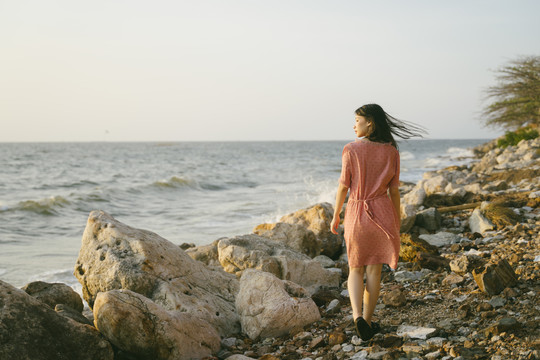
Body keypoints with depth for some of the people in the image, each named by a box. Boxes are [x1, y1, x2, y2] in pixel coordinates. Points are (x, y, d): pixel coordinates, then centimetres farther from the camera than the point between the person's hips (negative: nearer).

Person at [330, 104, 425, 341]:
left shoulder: (351, 150, -9)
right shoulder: (391, 152, -2)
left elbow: (343, 186, -7)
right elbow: (394, 190, 1)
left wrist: (335, 216, 4)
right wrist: (397, 220, 12)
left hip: (356, 211, -1)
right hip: (382, 211, 1)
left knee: (356, 269, 11)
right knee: (374, 269, 11)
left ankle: (357, 315, -10)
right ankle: (367, 320, 16)